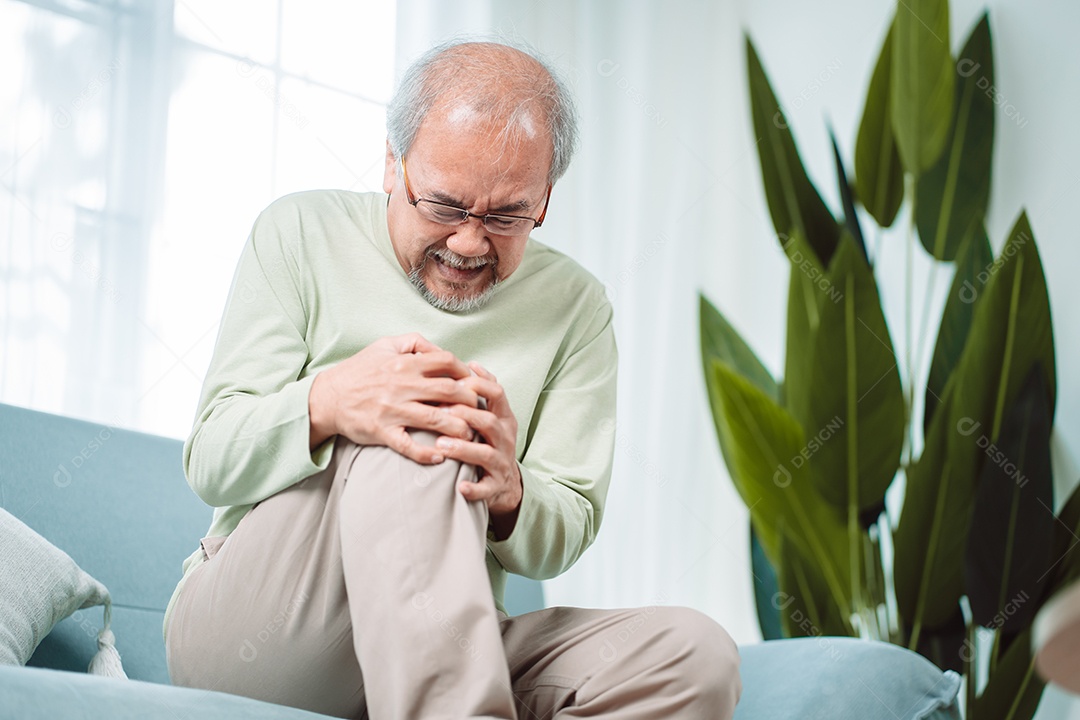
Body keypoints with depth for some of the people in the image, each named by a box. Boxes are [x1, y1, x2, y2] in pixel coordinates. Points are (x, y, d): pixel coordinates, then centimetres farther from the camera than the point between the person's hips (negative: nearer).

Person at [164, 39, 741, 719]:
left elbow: (568, 532, 5)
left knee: (696, 655, -22)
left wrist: (509, 495, -22)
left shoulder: (575, 307, 7)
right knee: (409, 441, -32)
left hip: (444, 653, 3)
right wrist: (327, 404, -30)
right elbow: (211, 460, -7)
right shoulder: (299, 234, 1)